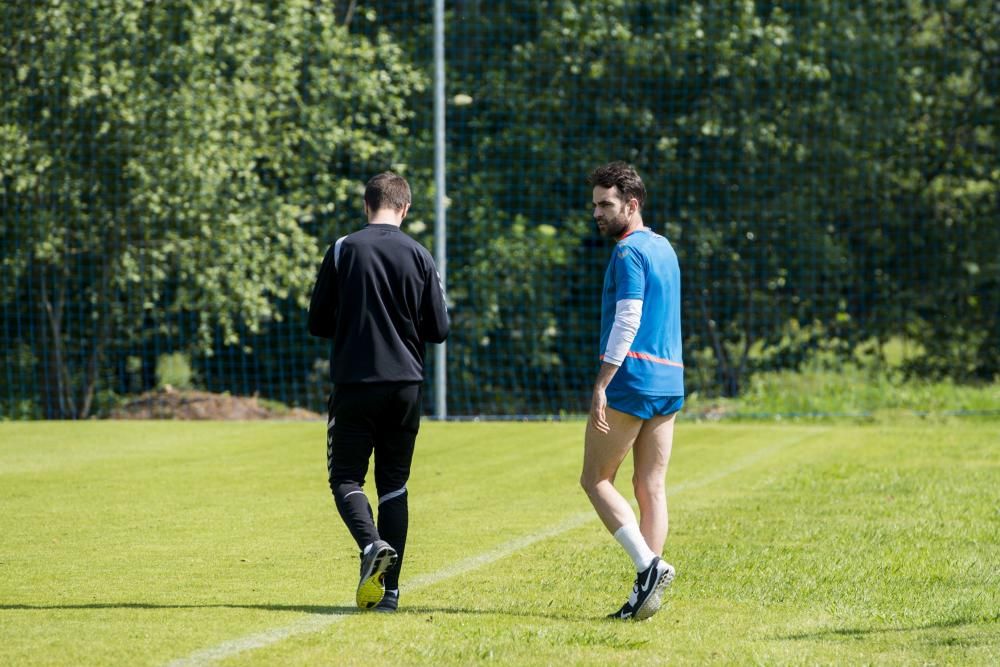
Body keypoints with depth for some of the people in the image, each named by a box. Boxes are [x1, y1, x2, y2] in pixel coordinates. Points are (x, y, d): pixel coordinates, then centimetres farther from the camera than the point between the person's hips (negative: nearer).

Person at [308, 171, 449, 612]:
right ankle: (390, 589, 5)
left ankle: (372, 544, -23)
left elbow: (317, 323, 1)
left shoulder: (343, 250, -4)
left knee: (345, 477, 6)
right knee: (394, 484, 10)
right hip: (405, 384, 2)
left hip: (354, 382, -2)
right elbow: (438, 330, 4)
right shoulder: (419, 257, 1)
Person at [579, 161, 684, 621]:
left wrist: (602, 384, -19)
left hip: (632, 378, -8)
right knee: (651, 488, 5)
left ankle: (649, 565, -16)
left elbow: (628, 320, -18)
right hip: (669, 383, 8)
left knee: (595, 480, -1)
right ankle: (646, 592, 2)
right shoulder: (664, 248, 18)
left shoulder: (629, 251, -10)